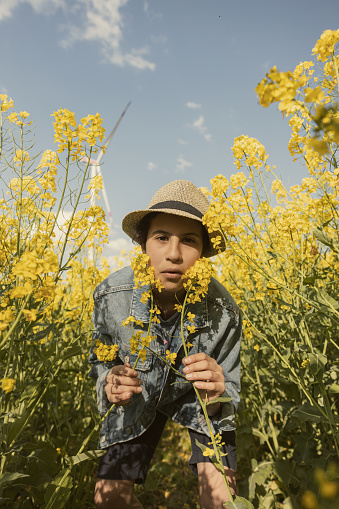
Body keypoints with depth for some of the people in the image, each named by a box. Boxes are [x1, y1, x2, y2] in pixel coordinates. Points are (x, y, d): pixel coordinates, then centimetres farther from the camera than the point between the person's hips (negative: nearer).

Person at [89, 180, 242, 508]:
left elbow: (229, 396, -18)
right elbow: (99, 359, -7)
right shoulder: (110, 295, -28)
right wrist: (110, 383, -29)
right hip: (138, 398, 2)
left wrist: (215, 396, -41)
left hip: (199, 397, -1)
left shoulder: (223, 311, -32)